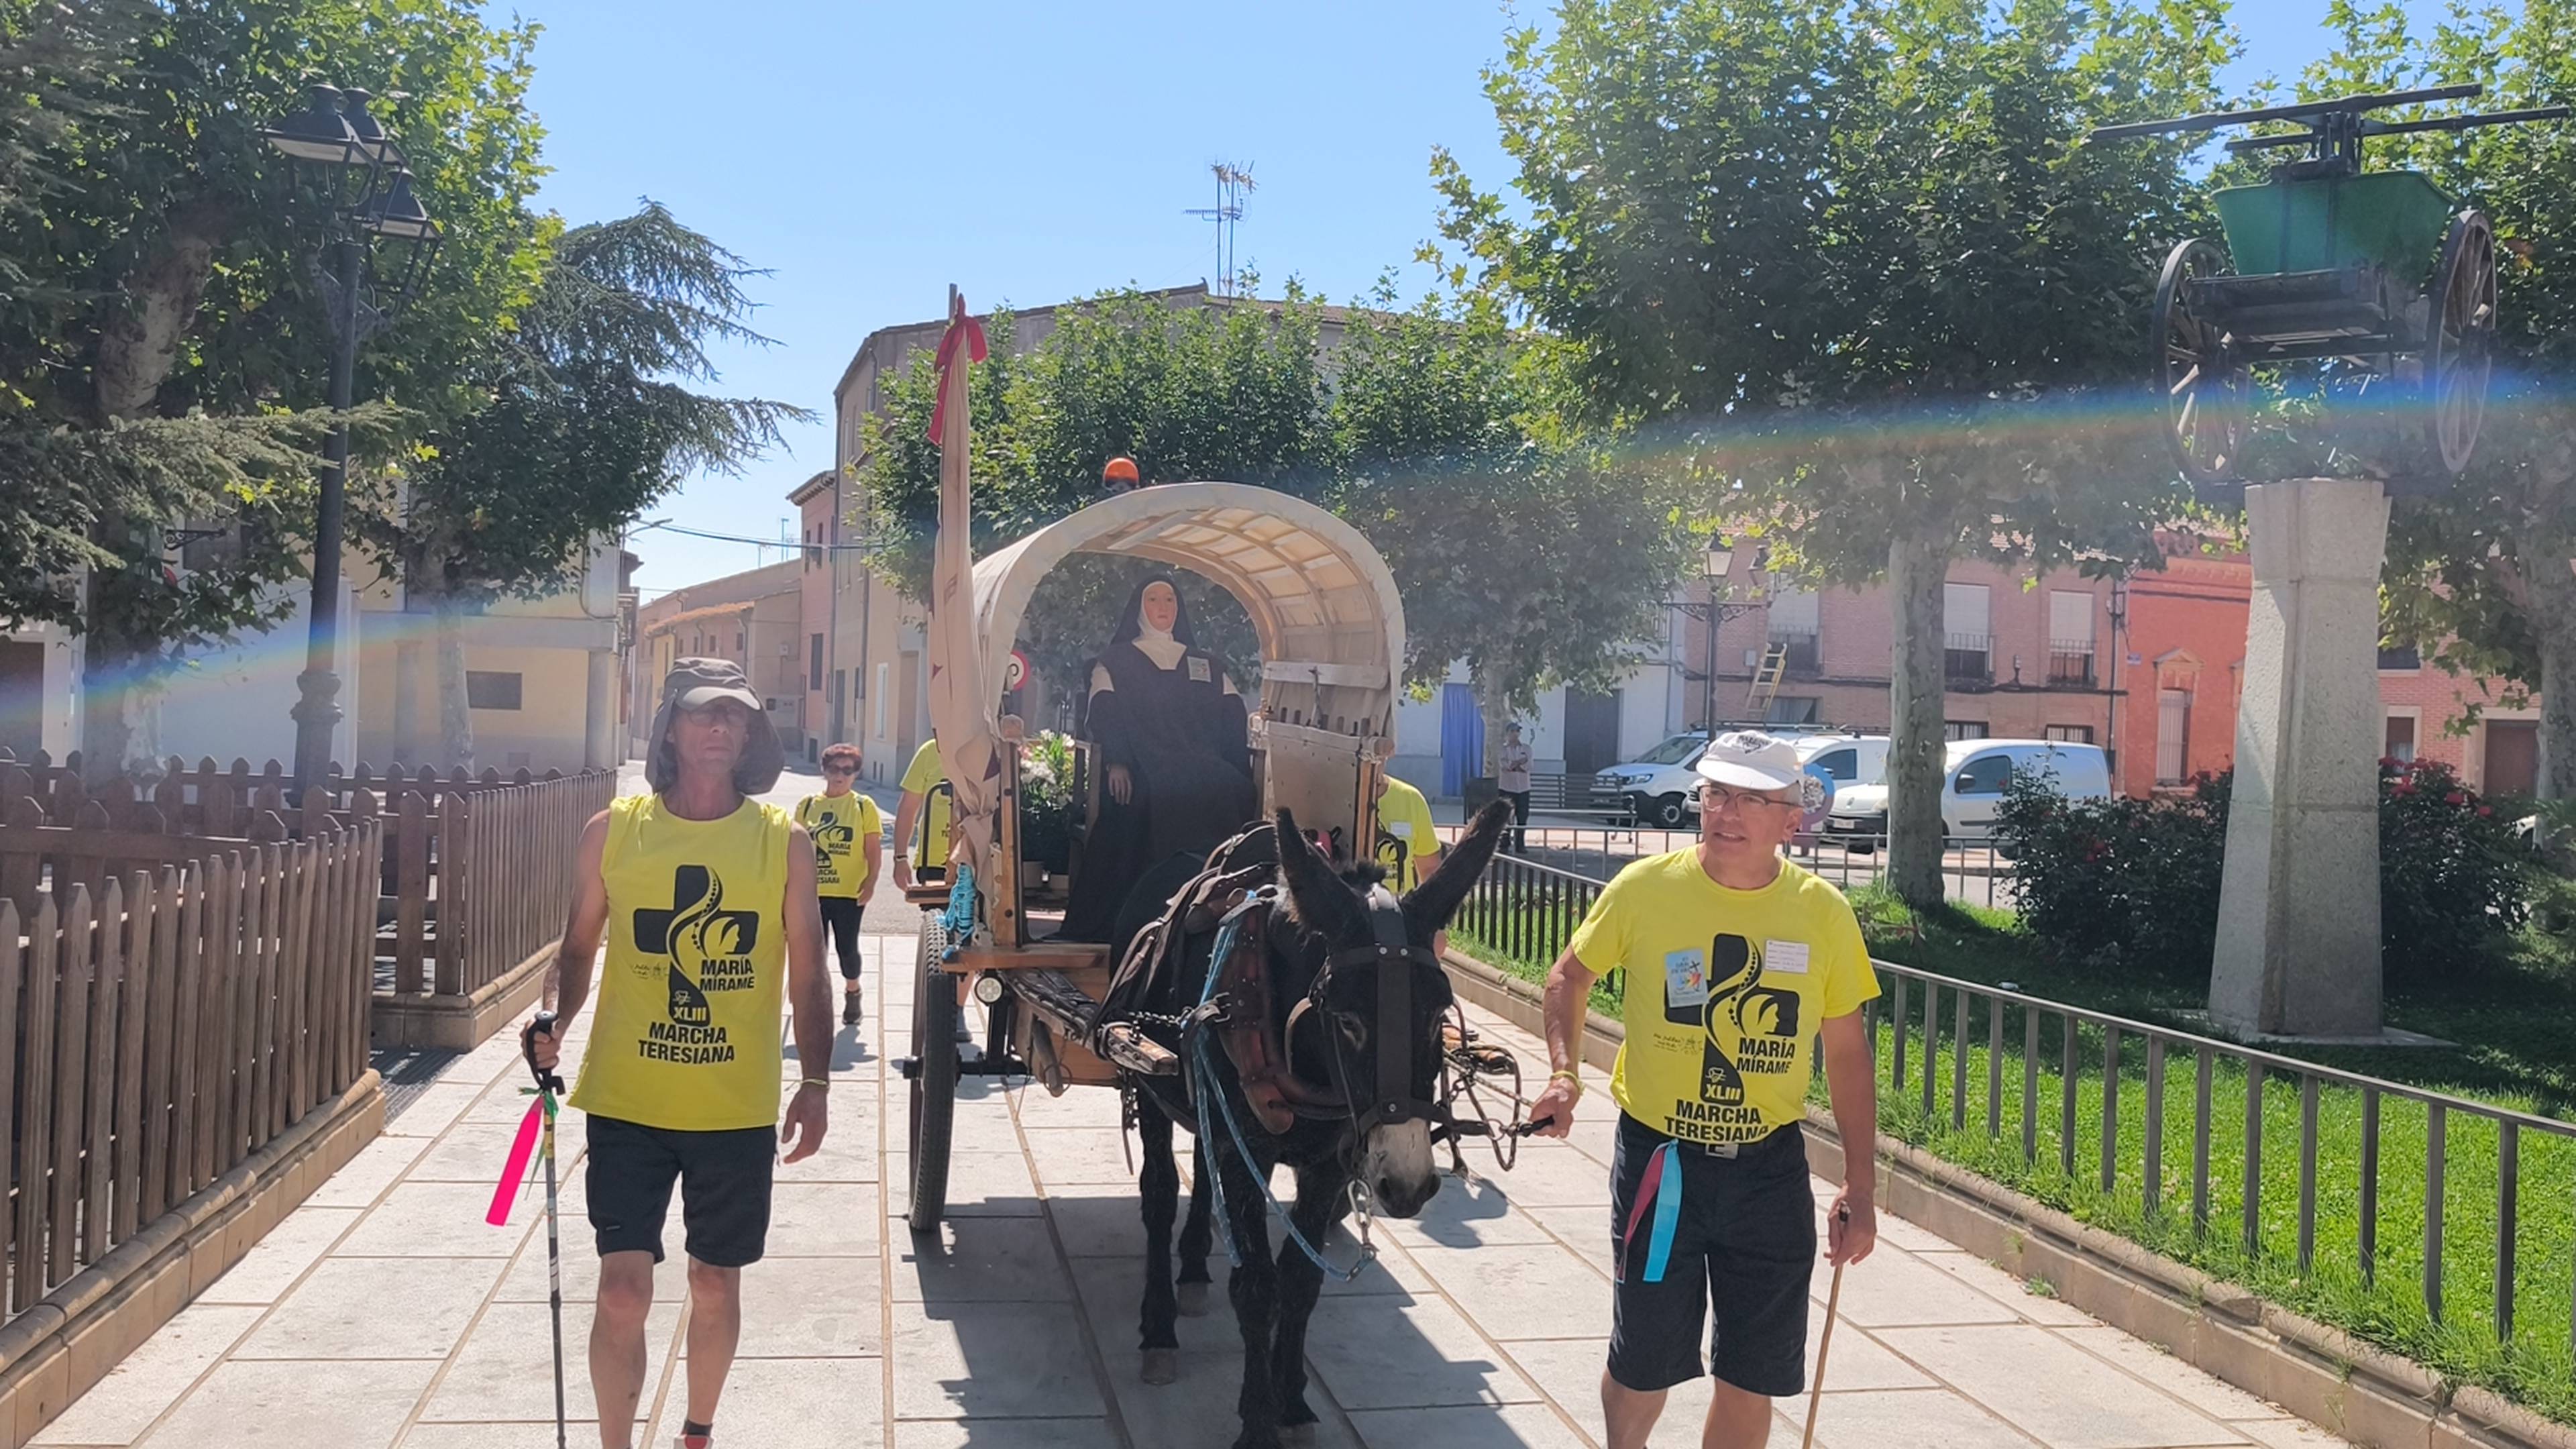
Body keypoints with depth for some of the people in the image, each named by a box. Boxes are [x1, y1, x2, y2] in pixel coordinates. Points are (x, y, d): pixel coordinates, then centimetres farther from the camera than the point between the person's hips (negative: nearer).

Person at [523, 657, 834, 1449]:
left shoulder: (785, 841, -1)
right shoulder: (613, 831, -1)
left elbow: (806, 975, 3)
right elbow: (577, 948, 7)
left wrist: (815, 1084, 0)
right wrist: (554, 1023, -11)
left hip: (737, 1108, 1)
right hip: (628, 1102, -1)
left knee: (716, 1283, 14)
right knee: (623, 1288, -4)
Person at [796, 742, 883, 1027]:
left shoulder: (863, 806, 0)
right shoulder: (808, 805, 6)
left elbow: (874, 849, -2)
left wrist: (870, 883, -12)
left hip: (850, 892, -2)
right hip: (813, 892, 2)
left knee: (847, 947, 4)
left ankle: (852, 994, 28)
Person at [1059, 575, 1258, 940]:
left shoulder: (1206, 665, 27)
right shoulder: (1116, 662, 19)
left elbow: (1232, 721, 17)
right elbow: (1103, 716, 3)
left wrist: (1239, 771, 0)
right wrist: (1115, 761, -16)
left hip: (1202, 770, 3)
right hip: (1144, 775, -3)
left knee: (1235, 796, -32)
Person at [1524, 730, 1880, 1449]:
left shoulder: (1823, 911, -4)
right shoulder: (1646, 888, -8)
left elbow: (1847, 1052, 4)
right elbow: (1569, 977, 8)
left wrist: (1859, 1182, 1)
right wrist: (1564, 1072, -8)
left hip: (1770, 1167, 1)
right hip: (1657, 1160, -1)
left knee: (1753, 1377, 8)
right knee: (1644, 1364, 10)